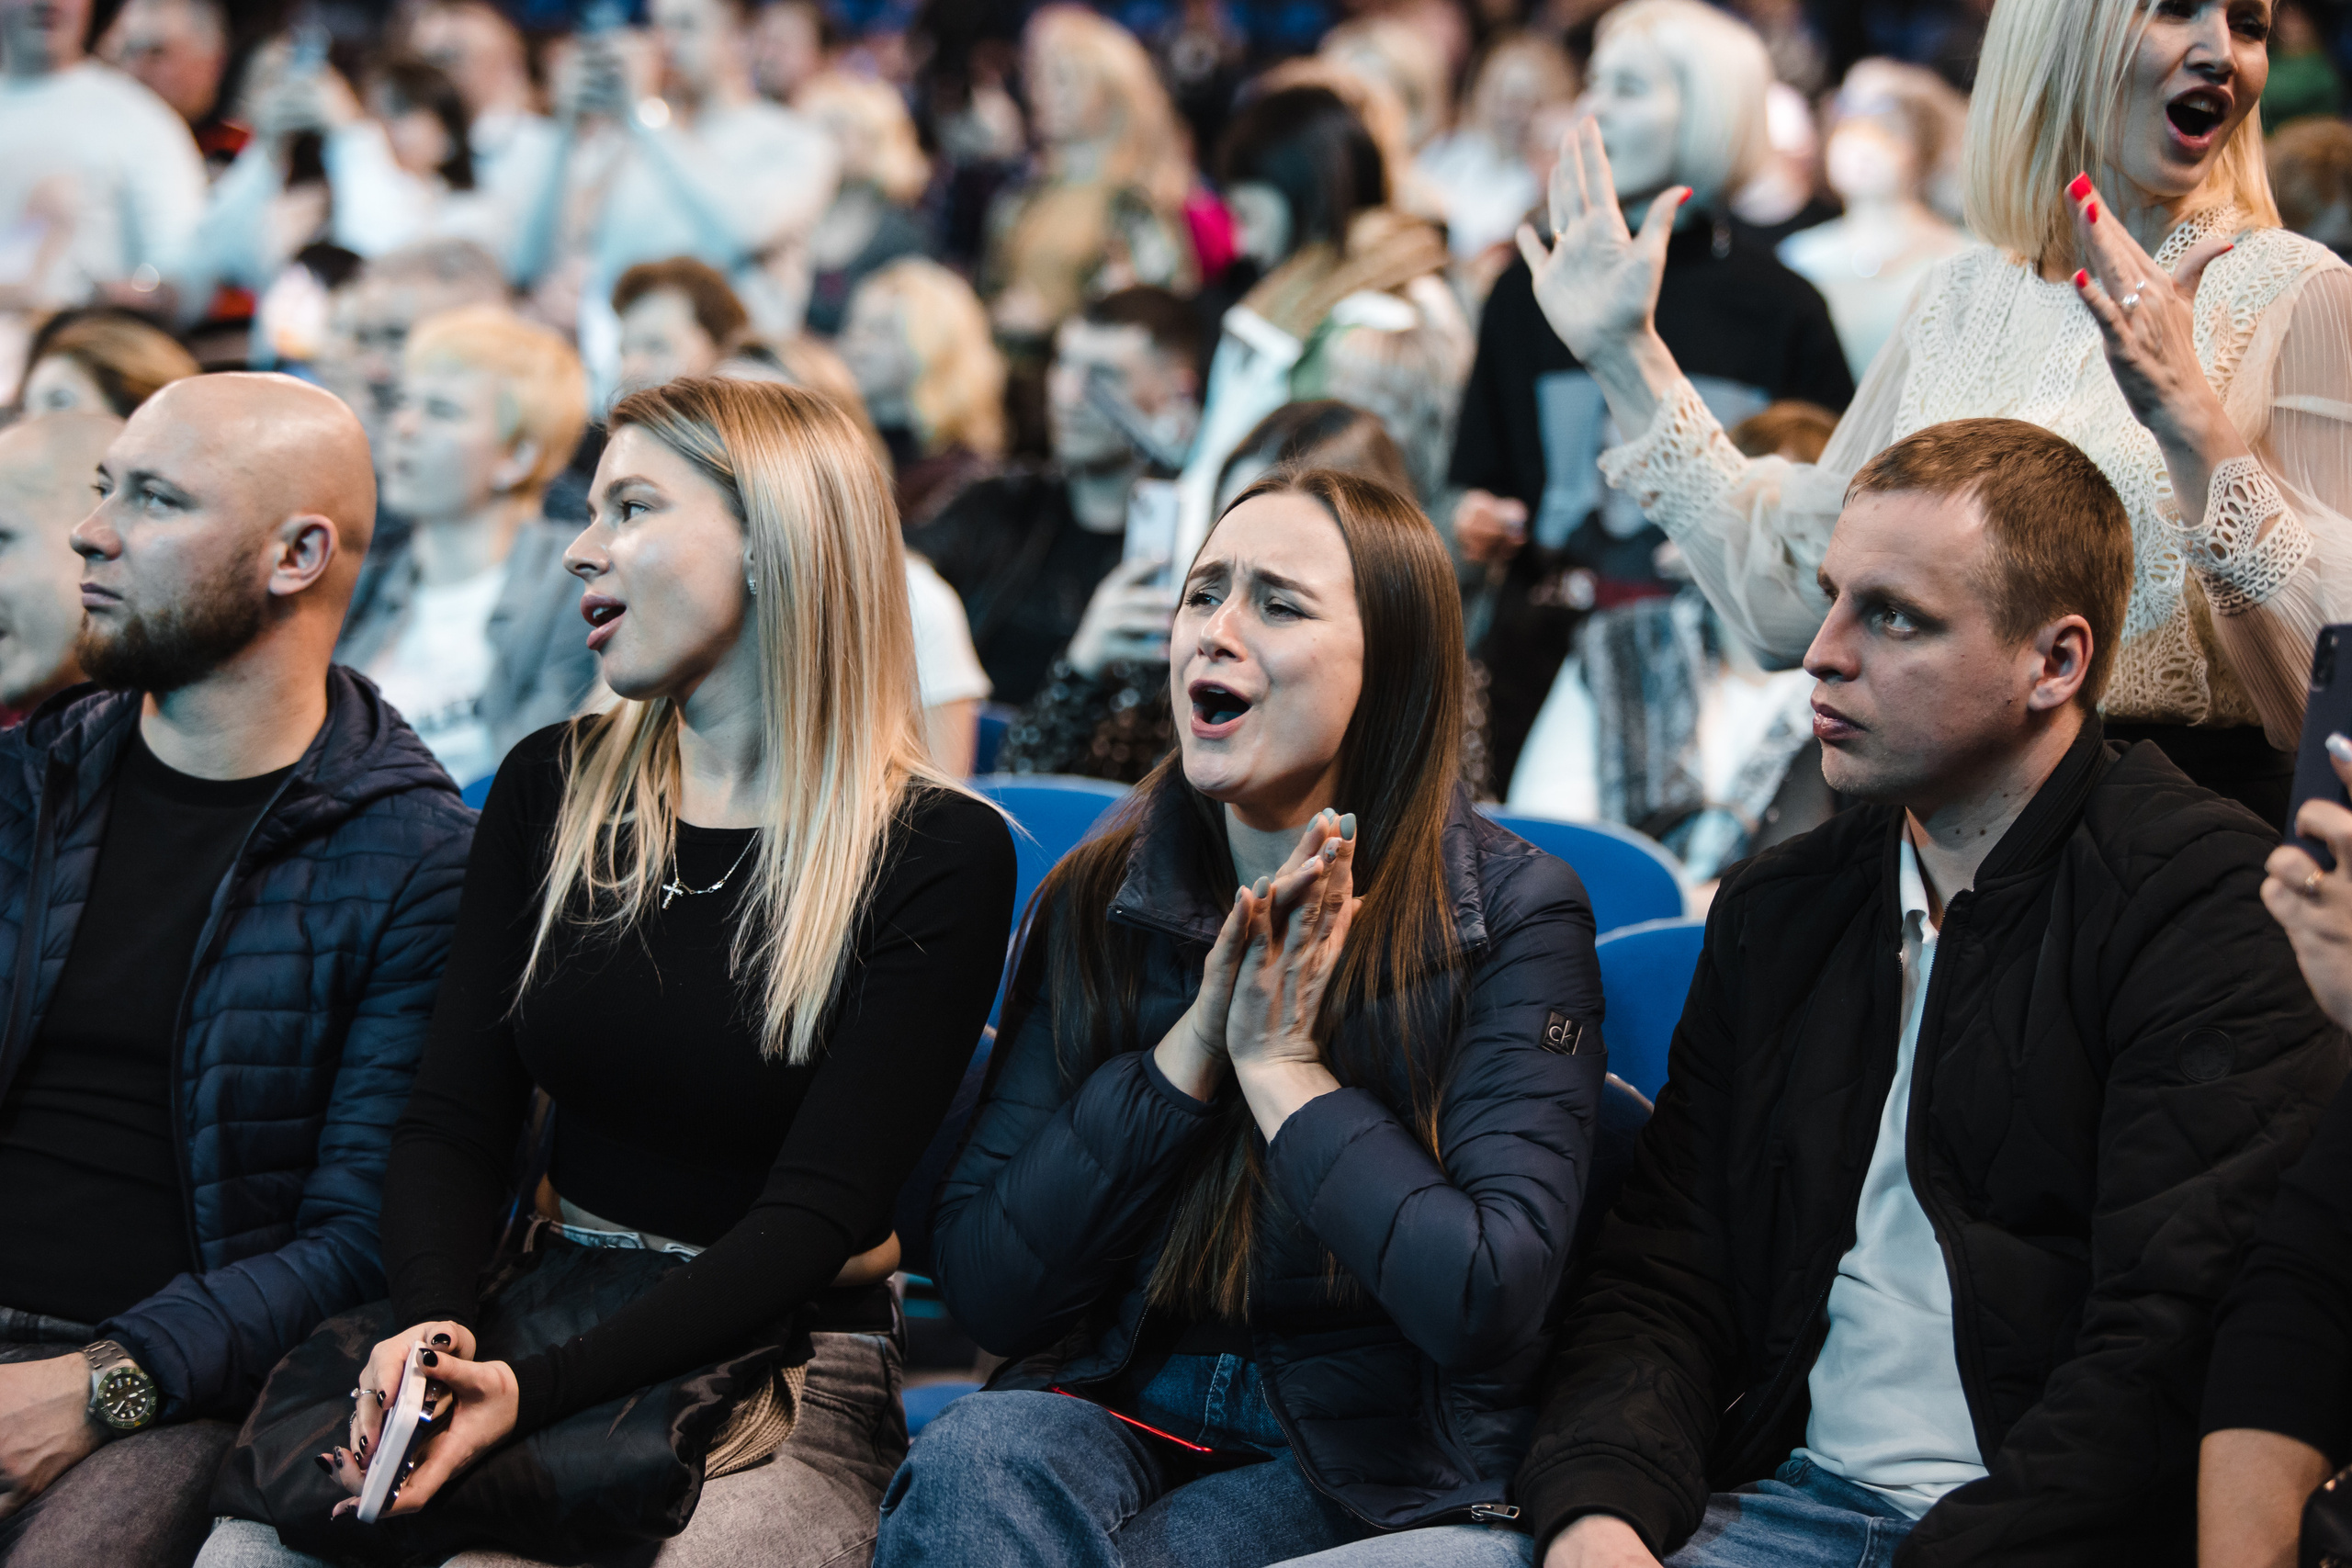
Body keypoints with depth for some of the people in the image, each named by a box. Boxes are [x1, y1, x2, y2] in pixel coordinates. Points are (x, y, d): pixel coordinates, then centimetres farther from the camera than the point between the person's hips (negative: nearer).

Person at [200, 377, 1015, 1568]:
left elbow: (816, 1210, -13)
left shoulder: (939, 854, -6)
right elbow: (453, 1122, 4)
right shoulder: (553, 790, 9)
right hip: (541, 1327, 4)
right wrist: (435, 1327, -19)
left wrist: (531, 1390, -25)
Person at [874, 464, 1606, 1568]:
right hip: (1116, 1407, 4)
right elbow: (982, 1287, -2)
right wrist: (1191, 1049, -11)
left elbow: (1488, 1300, -18)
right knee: (975, 1458, -32)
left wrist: (1283, 1065, -13)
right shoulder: (1098, 899, 5)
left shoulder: (1511, 911, -6)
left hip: (1363, 1464, -4)